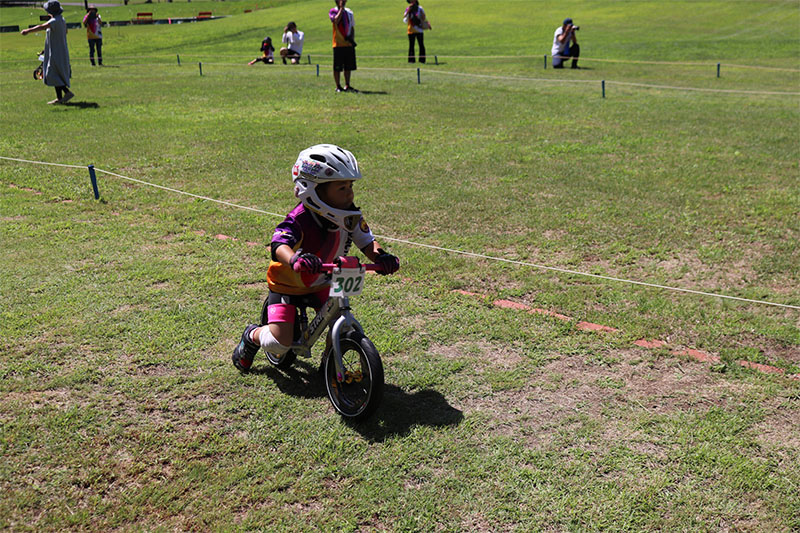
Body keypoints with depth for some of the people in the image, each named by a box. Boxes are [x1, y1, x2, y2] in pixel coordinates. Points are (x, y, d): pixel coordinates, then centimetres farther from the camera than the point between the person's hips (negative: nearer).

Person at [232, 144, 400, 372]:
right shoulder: (299, 220, -33)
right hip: (287, 284, -5)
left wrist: (380, 255, -37)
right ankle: (252, 336, 23)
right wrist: (294, 258, -72)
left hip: (321, 284, 5)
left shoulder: (350, 216, -14)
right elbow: (279, 244, -48)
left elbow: (366, 240, -13)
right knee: (279, 343, -12)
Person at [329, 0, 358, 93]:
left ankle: (347, 86, 17)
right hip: (338, 44, -5)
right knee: (337, 67, -2)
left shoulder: (349, 12, 13)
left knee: (349, 67, 8)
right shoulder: (333, 11, -3)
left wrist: (352, 38, 1)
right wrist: (341, 8, -18)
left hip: (349, 44, 5)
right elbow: (336, 20, -24)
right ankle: (338, 87, 6)